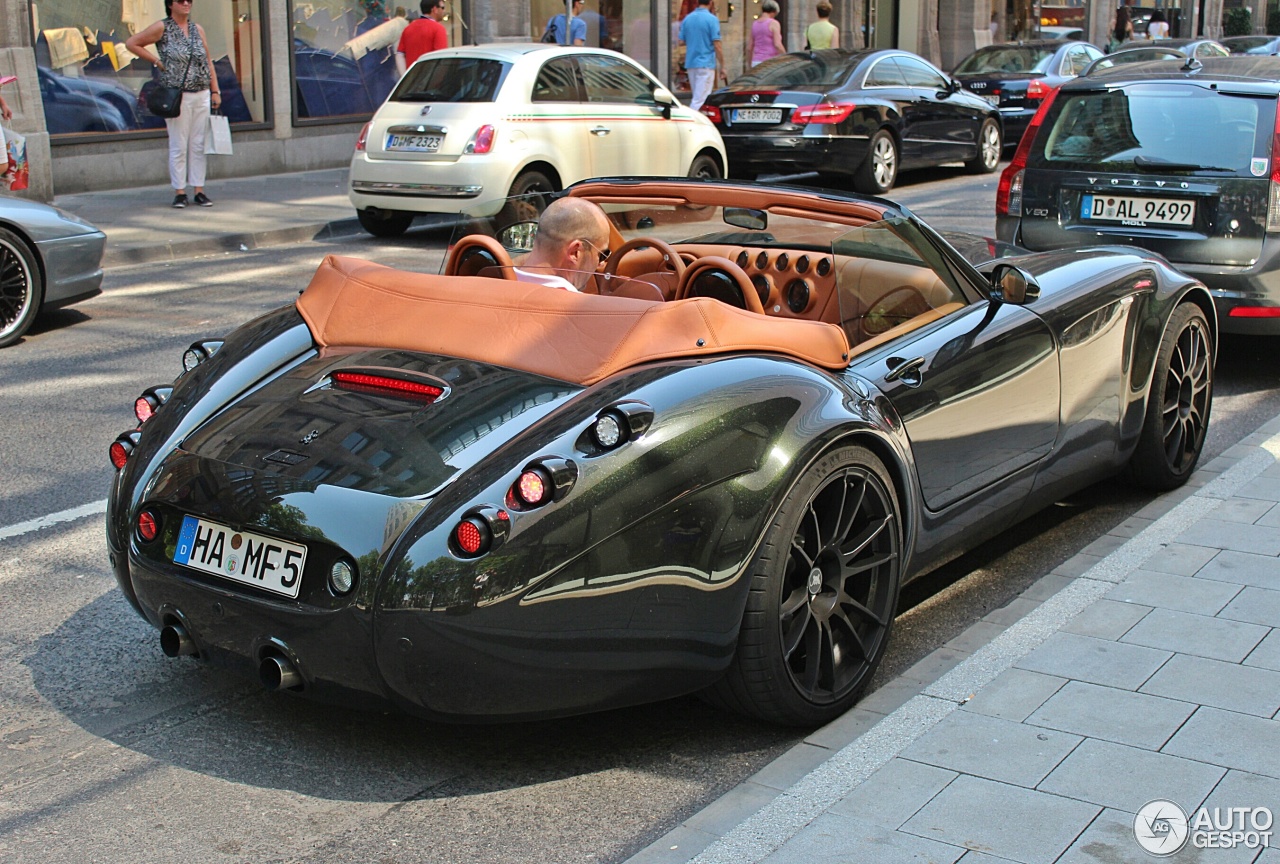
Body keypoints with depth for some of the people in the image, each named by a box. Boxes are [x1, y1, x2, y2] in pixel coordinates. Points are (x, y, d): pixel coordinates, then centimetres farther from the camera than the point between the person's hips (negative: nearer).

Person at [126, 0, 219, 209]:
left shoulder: (197, 29, 13)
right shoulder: (162, 28, -2)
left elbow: (208, 62, 15)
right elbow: (131, 43, 0)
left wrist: (215, 91, 10)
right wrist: (156, 61, -3)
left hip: (201, 95, 5)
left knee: (198, 145, 6)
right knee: (178, 146, -2)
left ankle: (199, 191, 11)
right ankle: (179, 192, 3)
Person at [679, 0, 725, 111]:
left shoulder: (687, 19, 7)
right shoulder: (712, 19, -10)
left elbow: (681, 42, 10)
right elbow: (717, 46, -12)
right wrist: (722, 67, -6)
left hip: (690, 63, 6)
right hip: (706, 63, -6)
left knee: (696, 97, 15)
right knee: (700, 99, -8)